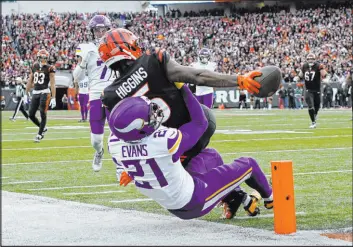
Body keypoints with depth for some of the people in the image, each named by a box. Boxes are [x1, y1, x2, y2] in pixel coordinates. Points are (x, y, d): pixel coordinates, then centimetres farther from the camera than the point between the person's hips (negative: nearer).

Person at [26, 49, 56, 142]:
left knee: (43, 115, -6)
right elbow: (30, 81, 16)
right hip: (35, 93, 6)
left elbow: (52, 84, -8)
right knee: (31, 114, 5)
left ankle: (39, 134, 5)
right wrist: (26, 94, 15)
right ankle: (43, 128, 26)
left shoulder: (49, 69, -6)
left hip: (45, 93, -6)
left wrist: (53, 98, -12)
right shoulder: (34, 67, 9)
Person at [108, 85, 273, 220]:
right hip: (194, 204, -7)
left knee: (211, 156, 27)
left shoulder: (114, 144, -20)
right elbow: (200, 123, -15)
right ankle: (270, 200, 41)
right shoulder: (165, 140, -36)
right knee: (247, 164, 12)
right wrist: (185, 91, -9)